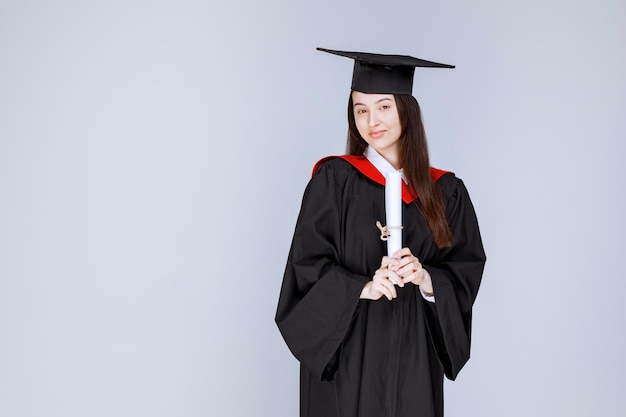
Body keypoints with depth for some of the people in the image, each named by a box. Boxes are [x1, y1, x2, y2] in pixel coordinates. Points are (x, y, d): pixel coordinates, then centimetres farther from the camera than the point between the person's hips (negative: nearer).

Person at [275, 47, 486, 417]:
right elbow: (308, 266, -8)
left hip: (414, 358, 3)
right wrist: (363, 287, -23)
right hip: (346, 355, -2)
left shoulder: (446, 191, 4)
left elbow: (467, 271, 3)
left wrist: (427, 279, -16)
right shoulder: (334, 180, -4)